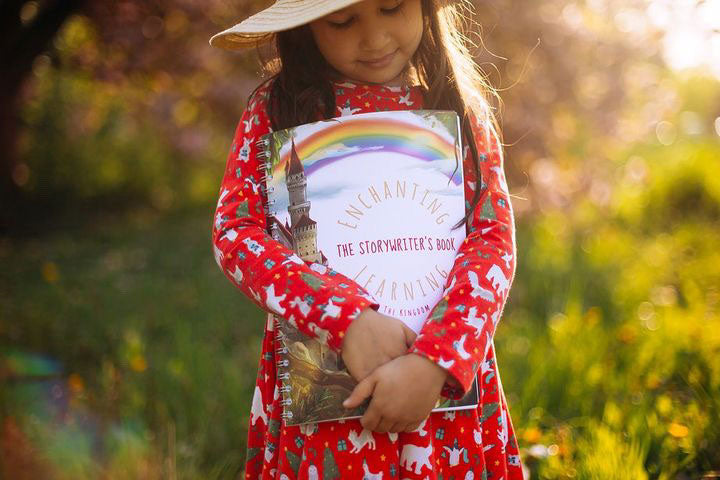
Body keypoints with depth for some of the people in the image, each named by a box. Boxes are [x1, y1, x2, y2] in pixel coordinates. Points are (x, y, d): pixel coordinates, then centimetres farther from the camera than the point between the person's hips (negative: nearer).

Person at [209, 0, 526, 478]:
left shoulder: (458, 107, 2)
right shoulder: (276, 107, 0)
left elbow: (494, 239, -8)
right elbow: (235, 231, -9)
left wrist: (433, 361, -23)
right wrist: (348, 318, -23)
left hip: (445, 387, 1)